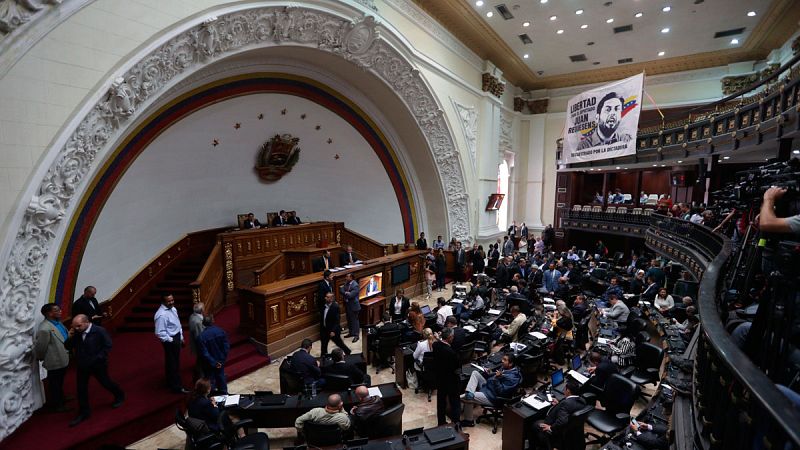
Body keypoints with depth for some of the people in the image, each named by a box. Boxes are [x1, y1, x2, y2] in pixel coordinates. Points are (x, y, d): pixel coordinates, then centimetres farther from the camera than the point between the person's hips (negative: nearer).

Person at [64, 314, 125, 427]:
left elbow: (108, 346, -14)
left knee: (105, 382, 11)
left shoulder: (100, 331, -19)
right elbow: (68, 347, 1)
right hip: (82, 364, 5)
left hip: (98, 364, -4)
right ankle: (83, 412, 22)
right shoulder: (76, 333, -5)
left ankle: (119, 396, 36)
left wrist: (97, 358, -20)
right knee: (81, 388, 7)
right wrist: (70, 337, -16)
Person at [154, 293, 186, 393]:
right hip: (170, 341, -9)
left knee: (174, 362, 23)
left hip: (176, 338, 9)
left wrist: (181, 338, 15)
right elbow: (160, 333, -25)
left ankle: (171, 383, 41)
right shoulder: (161, 315, -25)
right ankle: (176, 387, 16)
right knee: (173, 363, 3)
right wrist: (171, 341, -18)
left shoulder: (173, 309, 3)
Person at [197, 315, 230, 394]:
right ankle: (223, 392, 38)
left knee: (211, 378, 15)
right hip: (221, 360, 4)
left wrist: (214, 363, -13)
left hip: (210, 363, -4)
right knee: (221, 375, 23)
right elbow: (227, 346, -9)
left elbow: (204, 353, -21)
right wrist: (223, 359, 0)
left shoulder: (201, 336, -23)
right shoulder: (221, 331, -14)